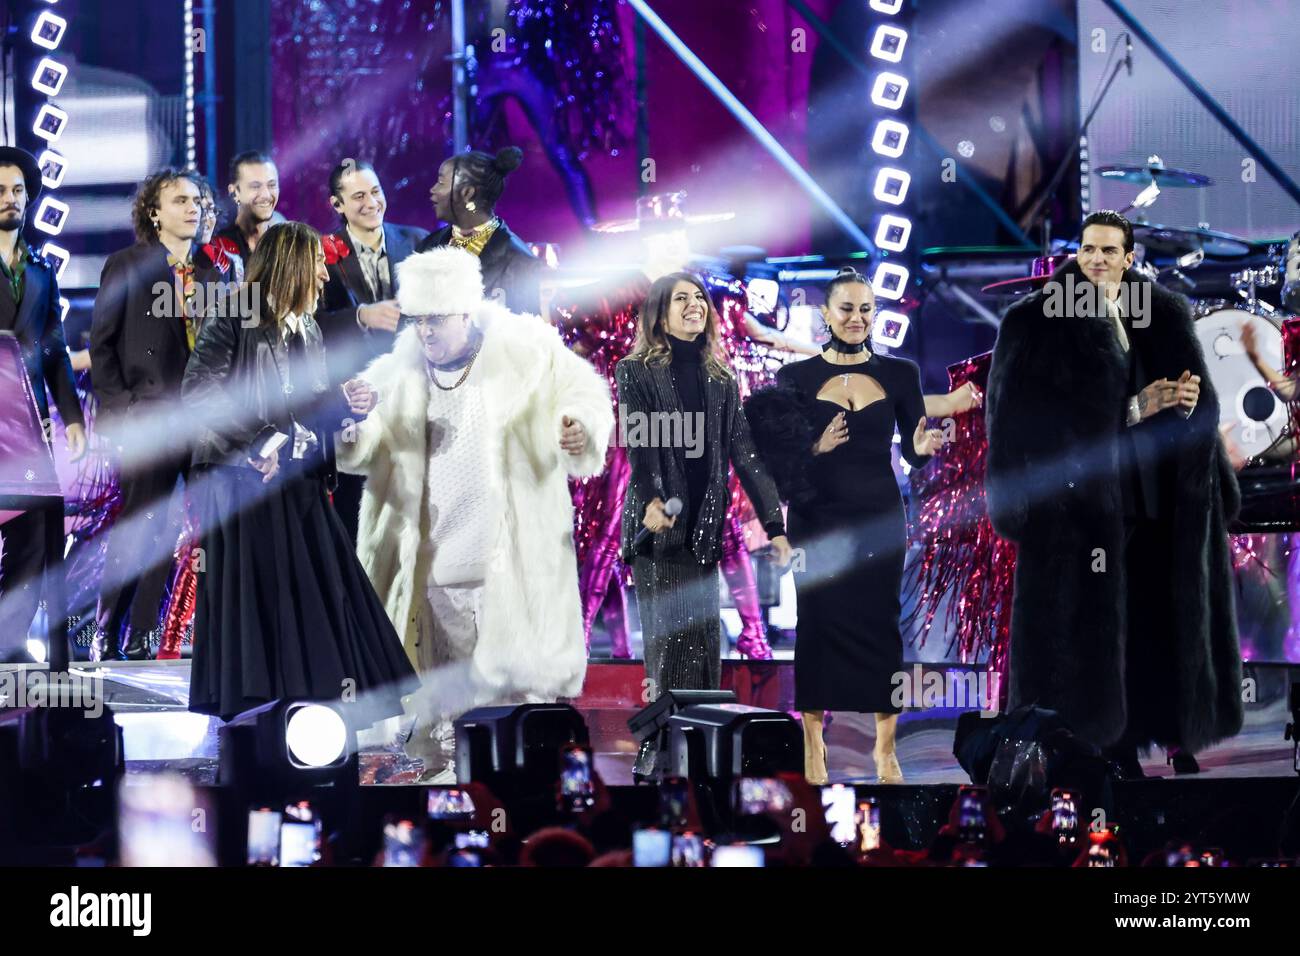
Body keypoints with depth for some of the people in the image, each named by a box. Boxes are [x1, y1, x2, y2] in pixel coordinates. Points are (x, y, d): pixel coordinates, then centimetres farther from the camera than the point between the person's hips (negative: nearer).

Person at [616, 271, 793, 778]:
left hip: (705, 527, 4)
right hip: (657, 527, -3)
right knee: (669, 636, -8)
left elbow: (744, 452, 9)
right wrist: (651, 499, -31)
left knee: (704, 639, -1)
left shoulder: (721, 380, 14)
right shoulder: (636, 372, 2)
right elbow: (638, 441, -13)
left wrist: (774, 525, 1)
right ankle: (655, 749, -2)